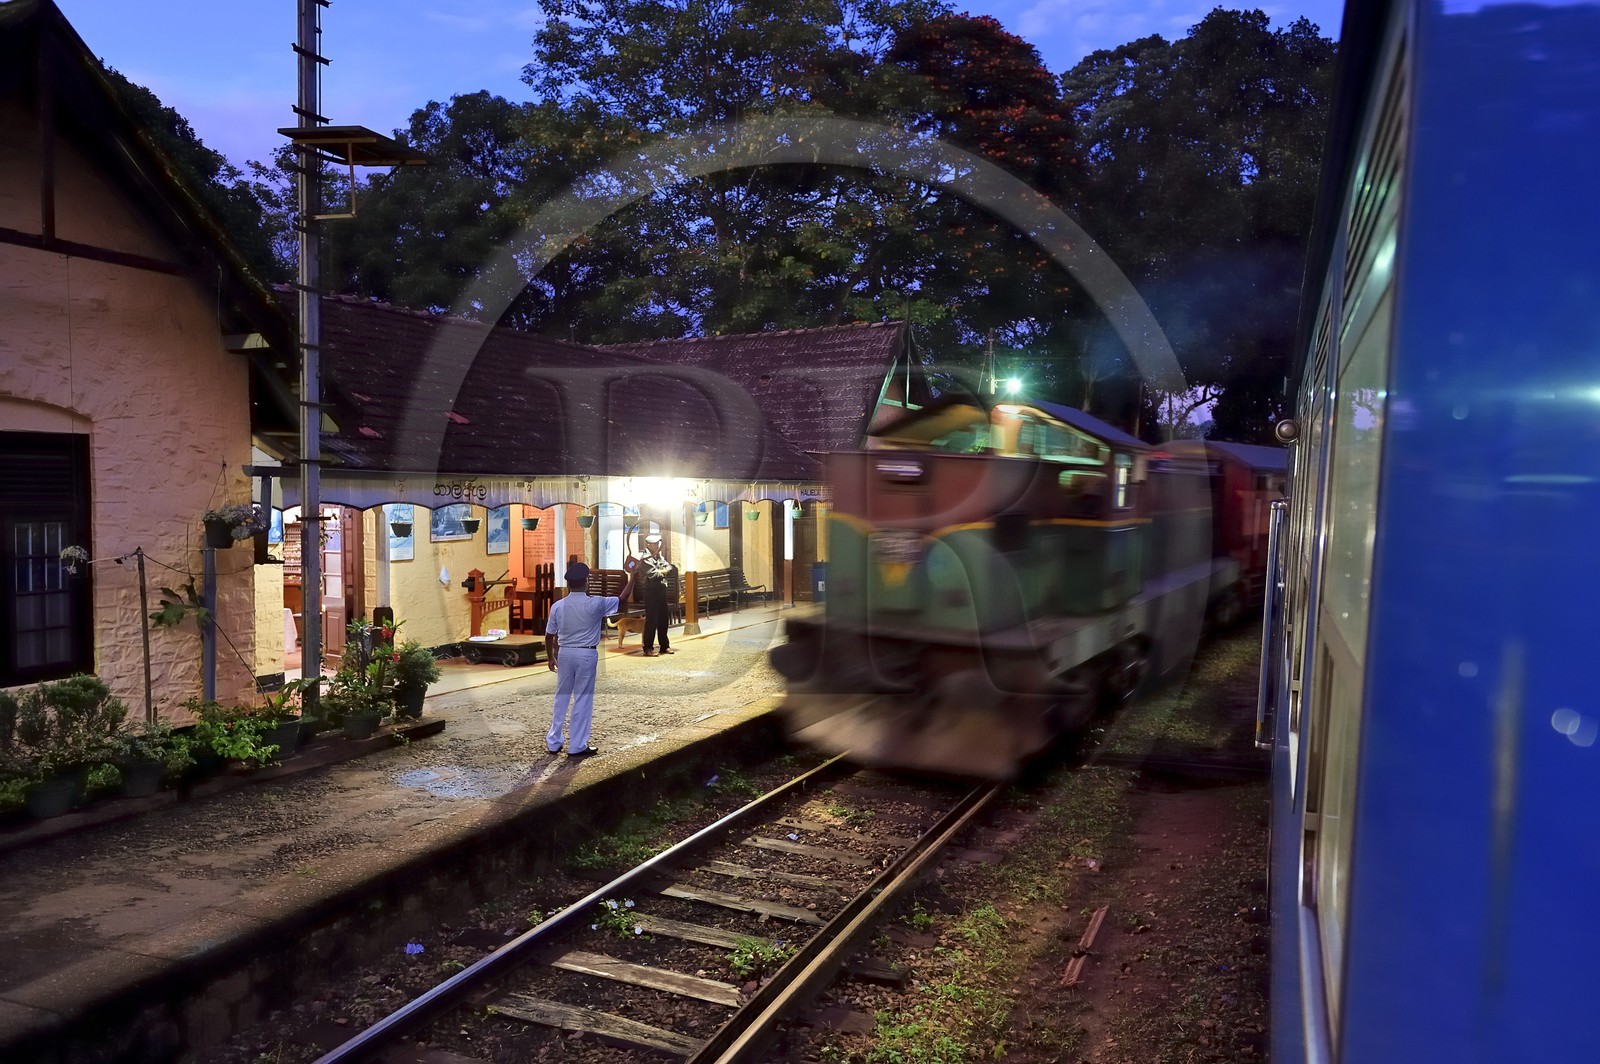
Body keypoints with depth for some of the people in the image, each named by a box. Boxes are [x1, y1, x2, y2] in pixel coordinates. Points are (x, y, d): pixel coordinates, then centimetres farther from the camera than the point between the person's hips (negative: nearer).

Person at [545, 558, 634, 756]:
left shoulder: (558, 606, -3)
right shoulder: (595, 604, -12)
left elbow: (549, 635, 3)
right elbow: (622, 599, -1)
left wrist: (551, 657, 17)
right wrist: (631, 575, 7)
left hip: (564, 653, 3)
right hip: (586, 654, -3)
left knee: (562, 697, 15)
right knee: (583, 699, 4)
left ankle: (553, 742, 21)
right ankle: (577, 746, 9)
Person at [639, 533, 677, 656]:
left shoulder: (660, 558, 14)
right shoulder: (646, 559, -9)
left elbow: (674, 568, 7)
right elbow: (653, 574, -22)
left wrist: (660, 571, -11)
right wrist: (664, 571, -5)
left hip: (662, 590, 8)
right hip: (652, 591, -8)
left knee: (663, 619, 11)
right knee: (651, 620, -7)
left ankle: (664, 646, 20)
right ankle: (648, 648, -3)